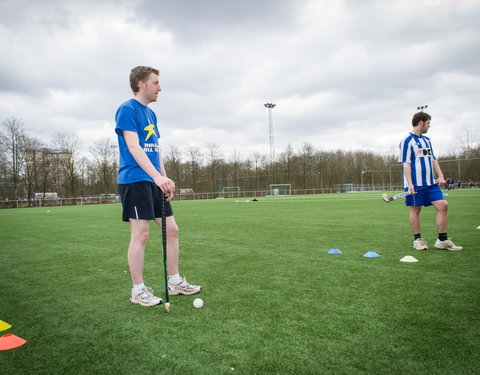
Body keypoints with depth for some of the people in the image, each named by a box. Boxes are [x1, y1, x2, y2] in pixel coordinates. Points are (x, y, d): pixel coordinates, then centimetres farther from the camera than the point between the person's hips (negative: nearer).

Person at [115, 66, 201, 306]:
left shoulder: (151, 114, 20)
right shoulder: (127, 109, -7)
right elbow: (133, 147, -18)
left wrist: (165, 178, 12)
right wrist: (158, 177, -28)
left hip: (155, 182, 9)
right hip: (135, 180, -8)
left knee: (171, 230, 8)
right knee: (140, 234, -6)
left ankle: (175, 282, 20)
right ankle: (138, 291, 8)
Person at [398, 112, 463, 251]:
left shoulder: (427, 140, 18)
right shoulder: (407, 141, -6)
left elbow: (433, 159, 21)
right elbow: (406, 163, -12)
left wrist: (440, 176, 8)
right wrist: (410, 184, -20)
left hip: (431, 182, 7)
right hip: (416, 183, -7)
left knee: (443, 205, -1)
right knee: (415, 209, 2)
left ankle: (443, 240, 6)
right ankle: (418, 240, 14)